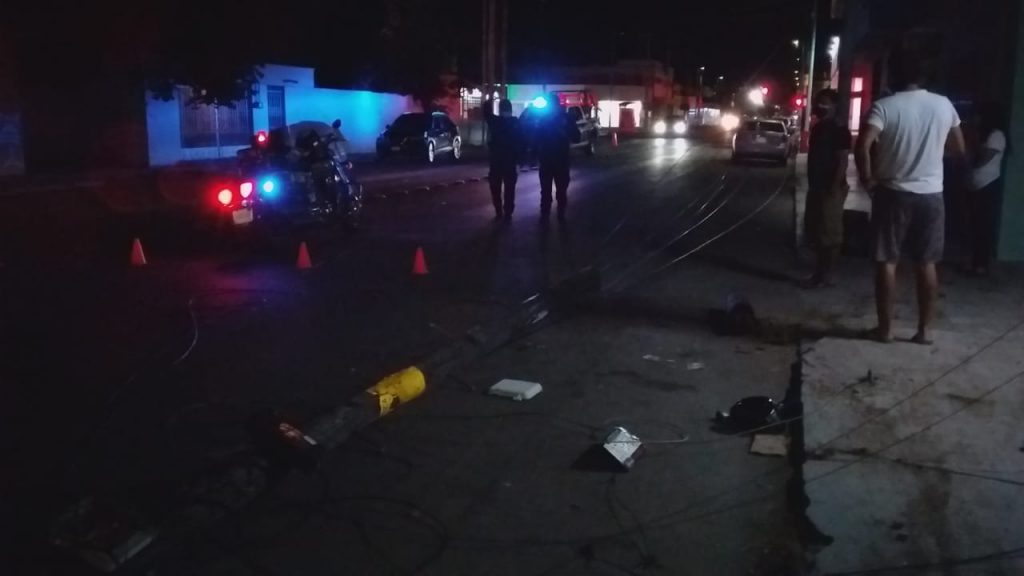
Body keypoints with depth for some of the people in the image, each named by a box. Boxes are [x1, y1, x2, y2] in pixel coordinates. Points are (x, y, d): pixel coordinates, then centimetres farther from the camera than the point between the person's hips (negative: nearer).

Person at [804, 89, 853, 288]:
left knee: (829, 233, -3)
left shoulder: (839, 130, -12)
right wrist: (812, 184, 16)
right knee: (813, 229, 13)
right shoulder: (818, 127, 14)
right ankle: (821, 269, 24)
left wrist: (834, 188, -21)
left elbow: (843, 161, -16)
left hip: (831, 189, -9)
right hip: (817, 187, 9)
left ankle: (828, 274, 4)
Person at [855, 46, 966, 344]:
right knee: (927, 263, 10)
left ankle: (885, 328, 8)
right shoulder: (944, 105, 3)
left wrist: (868, 178, -10)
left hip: (893, 193, -3)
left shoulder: (884, 107, -9)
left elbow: (863, 145, -23)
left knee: (887, 261, 5)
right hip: (931, 194, 3)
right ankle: (925, 329, 14)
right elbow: (959, 149, 12)